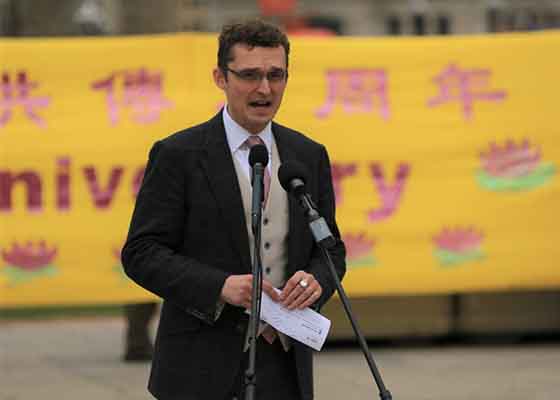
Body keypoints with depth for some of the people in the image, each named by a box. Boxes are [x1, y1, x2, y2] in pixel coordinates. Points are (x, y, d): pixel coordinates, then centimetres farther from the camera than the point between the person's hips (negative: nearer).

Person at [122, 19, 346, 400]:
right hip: (205, 367, -4)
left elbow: (331, 249, 15)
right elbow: (141, 253, -8)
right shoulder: (177, 155, -4)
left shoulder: (310, 156, 10)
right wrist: (220, 286, -22)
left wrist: (316, 279, -9)